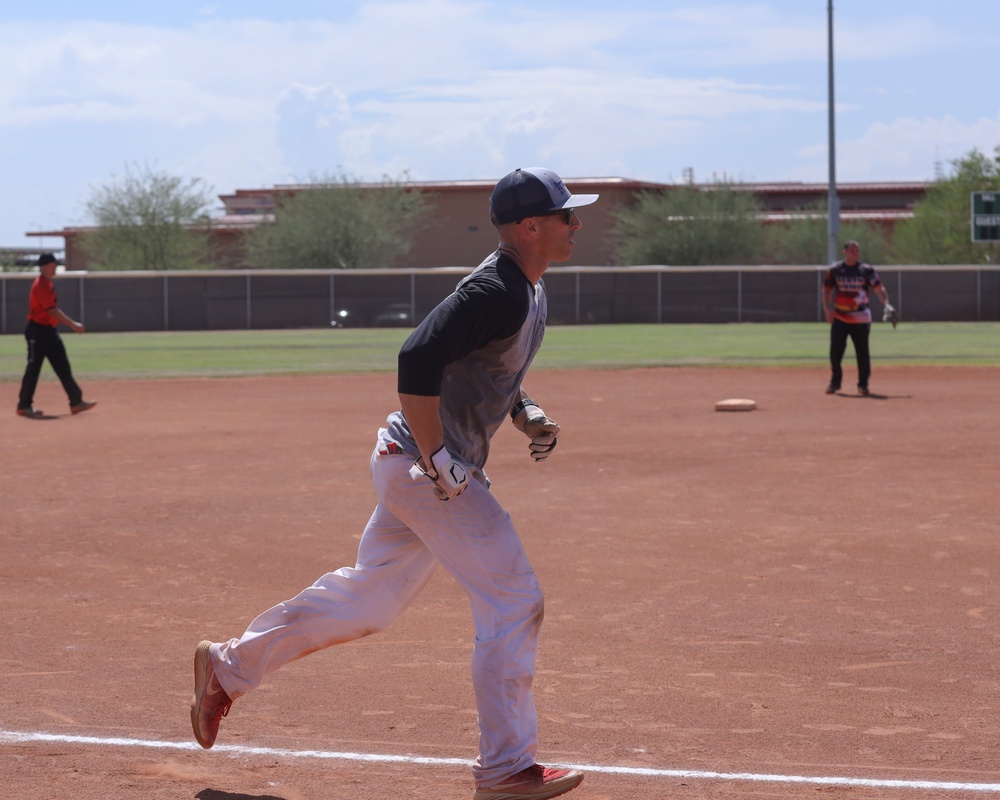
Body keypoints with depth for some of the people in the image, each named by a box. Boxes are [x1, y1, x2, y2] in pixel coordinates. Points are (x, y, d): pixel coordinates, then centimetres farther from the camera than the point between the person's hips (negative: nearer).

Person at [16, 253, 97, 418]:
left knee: (63, 367, 7)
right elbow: (52, 311, -25)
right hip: (38, 331, -10)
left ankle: (76, 402, 8)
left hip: (50, 331, 10)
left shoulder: (48, 284, 14)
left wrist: (72, 323, 16)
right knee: (33, 369, -3)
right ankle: (24, 406, 5)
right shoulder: (41, 285, -18)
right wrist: (73, 324, -26)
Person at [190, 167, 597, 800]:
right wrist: (438, 461, -26)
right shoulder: (497, 292, -21)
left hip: (416, 465, 10)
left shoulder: (530, 291, 12)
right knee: (514, 600, -7)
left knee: (371, 596, 17)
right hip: (421, 465, -10)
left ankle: (230, 665, 28)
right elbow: (417, 361, -30)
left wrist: (529, 416, 7)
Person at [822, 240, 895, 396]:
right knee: (835, 349, -5)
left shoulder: (867, 270, 0)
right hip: (839, 317, 1)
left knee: (862, 351, 0)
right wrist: (827, 308, -4)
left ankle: (863, 384, 12)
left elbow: (878, 288, -7)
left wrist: (887, 304, -23)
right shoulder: (835, 270, 4)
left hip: (860, 318, -1)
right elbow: (827, 290, 11)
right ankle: (835, 382, 10)